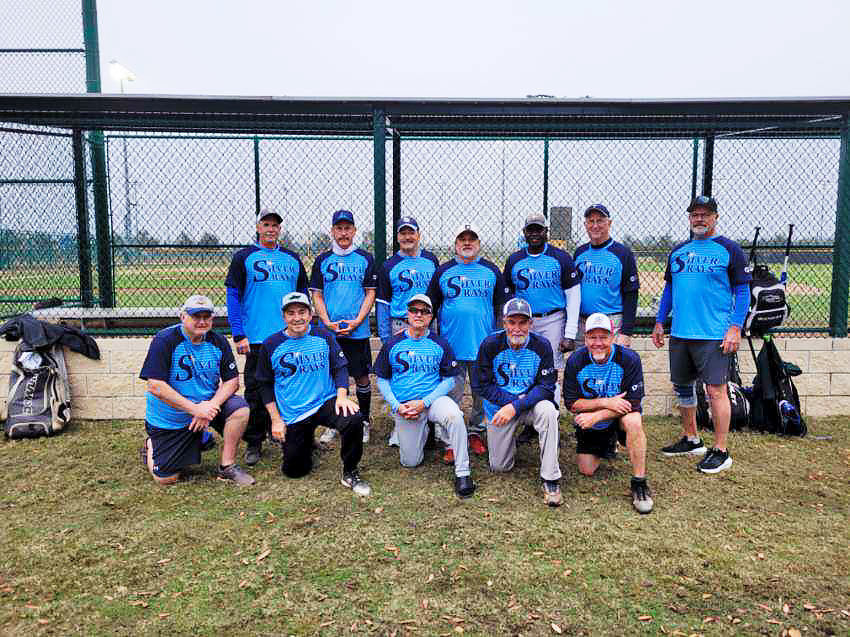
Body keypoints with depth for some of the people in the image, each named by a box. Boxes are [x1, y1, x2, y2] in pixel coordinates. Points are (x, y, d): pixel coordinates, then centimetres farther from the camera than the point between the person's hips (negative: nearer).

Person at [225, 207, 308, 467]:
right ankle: (254, 444, 12)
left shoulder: (293, 259, 13)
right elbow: (233, 297, -2)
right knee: (256, 392, 1)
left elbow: (303, 296, 17)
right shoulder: (244, 257, 3)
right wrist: (238, 335, -10)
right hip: (256, 338, -3)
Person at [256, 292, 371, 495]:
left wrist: (342, 396, -16)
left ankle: (350, 474, -9)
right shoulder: (271, 345, -2)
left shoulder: (323, 336, 0)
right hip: (291, 416, 1)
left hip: (325, 403, -1)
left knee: (353, 419, -31)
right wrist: (276, 419, -1)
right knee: (293, 470, 5)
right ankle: (306, 440, 39)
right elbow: (265, 385, 5)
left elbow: (340, 368, 2)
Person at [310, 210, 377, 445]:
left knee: (362, 377, 4)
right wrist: (327, 322, -8)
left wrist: (357, 321, -10)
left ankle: (364, 422, 18)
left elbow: (370, 293, 2)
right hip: (328, 331, 1)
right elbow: (317, 295, 6)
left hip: (358, 330, -1)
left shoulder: (366, 259, 5)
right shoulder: (322, 260, 8)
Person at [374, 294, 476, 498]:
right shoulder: (392, 345, 4)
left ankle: (462, 473, -22)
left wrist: (424, 402, -13)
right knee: (410, 462, 0)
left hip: (433, 398, -1)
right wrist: (396, 406, -7)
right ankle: (424, 431, 32)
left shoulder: (440, 345, 1)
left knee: (454, 415, -35)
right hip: (403, 406, 2)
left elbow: (449, 380, 1)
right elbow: (382, 380, 9)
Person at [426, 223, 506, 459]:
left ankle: (475, 432, 26)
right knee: (452, 394, 1)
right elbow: (429, 307, 11)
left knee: (482, 393, 10)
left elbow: (502, 307, 11)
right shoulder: (443, 271, 6)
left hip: (484, 346, 1)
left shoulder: (492, 271, 7)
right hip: (451, 345, -1)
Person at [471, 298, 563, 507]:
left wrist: (516, 406, -27)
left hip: (530, 403, -1)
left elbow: (546, 387, -15)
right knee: (499, 466, 4)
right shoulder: (491, 344, -14)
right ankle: (512, 435, 38)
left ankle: (550, 478, -23)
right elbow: (480, 385, -11)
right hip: (499, 407, 1)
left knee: (547, 410, -35)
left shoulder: (541, 345, -13)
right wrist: (514, 399, -19)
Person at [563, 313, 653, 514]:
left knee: (633, 421, -36)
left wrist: (596, 416, -30)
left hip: (619, 417, -2)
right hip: (589, 423, 3)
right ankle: (608, 444, 36)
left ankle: (639, 483, -23)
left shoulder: (629, 359, -20)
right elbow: (571, 403, -14)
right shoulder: (575, 361, -15)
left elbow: (632, 403, -22)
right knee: (586, 471, 3)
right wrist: (605, 402, -28)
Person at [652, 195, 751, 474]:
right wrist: (659, 322, 15)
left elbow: (742, 291, -4)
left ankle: (720, 451, 3)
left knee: (716, 389, -6)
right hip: (679, 333, 7)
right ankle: (691, 440, 28)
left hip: (713, 335, -6)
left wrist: (735, 328, -13)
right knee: (682, 386, 13)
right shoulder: (678, 251, 14)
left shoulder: (729, 250, -2)